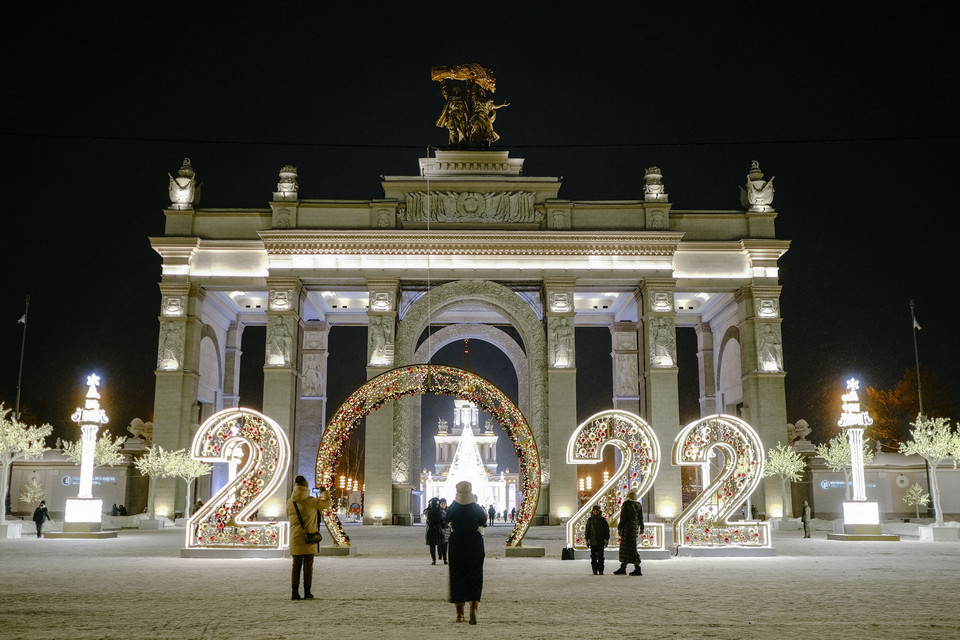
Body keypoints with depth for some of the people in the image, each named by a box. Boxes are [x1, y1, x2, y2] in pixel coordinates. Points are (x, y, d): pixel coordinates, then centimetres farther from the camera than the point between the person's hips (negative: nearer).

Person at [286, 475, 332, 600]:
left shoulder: (290, 503, 1)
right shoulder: (311, 501, -11)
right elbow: (327, 503, -1)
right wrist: (324, 492, 15)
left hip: (295, 539, 3)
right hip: (309, 539, -3)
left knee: (296, 566, 9)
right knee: (308, 566, 3)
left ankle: (295, 592, 5)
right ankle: (307, 593, 4)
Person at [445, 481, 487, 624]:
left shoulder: (452, 508, -10)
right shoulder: (477, 508, -10)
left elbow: (445, 519, 9)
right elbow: (483, 522, 7)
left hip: (456, 546, 0)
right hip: (475, 546, 0)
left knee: (457, 577, 11)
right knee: (474, 577, 8)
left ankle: (459, 614, 16)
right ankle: (473, 611, -6)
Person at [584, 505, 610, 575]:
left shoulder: (602, 519, 3)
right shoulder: (590, 520, 5)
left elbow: (607, 529, 6)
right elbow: (587, 530, 6)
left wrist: (607, 539, 1)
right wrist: (587, 539, 1)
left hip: (601, 541, -1)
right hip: (593, 541, 1)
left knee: (600, 556, 0)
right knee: (593, 556, 1)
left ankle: (601, 570, 4)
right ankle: (595, 570, 7)